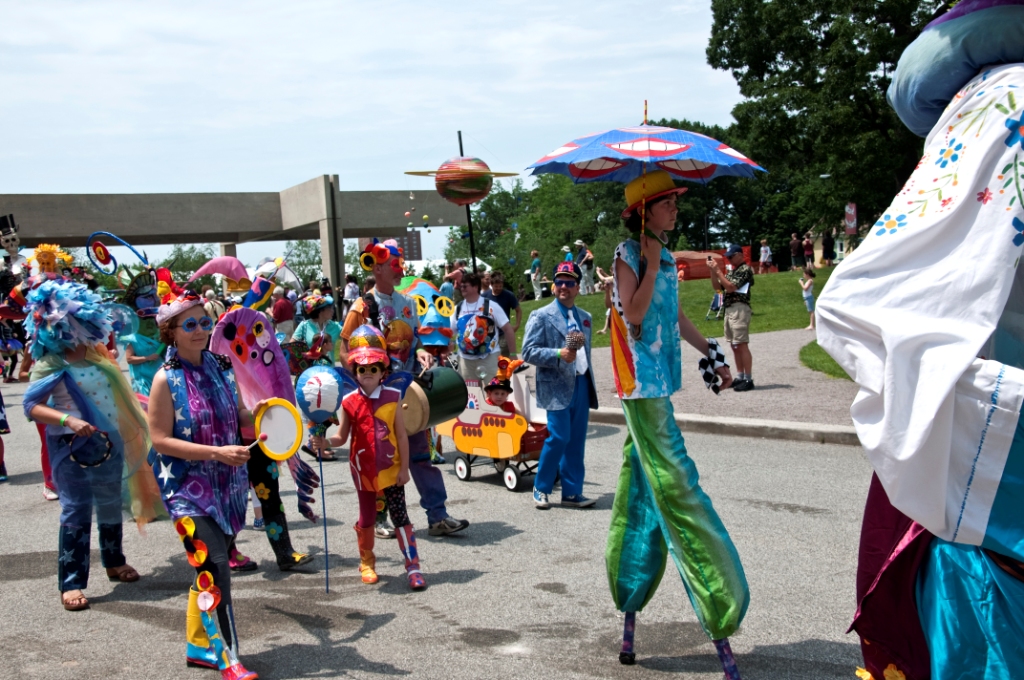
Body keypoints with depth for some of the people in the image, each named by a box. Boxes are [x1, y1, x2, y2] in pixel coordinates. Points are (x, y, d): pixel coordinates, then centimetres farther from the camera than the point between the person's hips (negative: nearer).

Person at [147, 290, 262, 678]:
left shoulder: (221, 368, 5)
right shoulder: (167, 380, -11)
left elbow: (237, 417, 16)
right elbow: (160, 440, -15)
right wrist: (216, 452, -23)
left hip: (226, 484, 6)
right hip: (189, 487, -6)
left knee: (209, 565, 14)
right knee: (214, 564, -14)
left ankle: (198, 646, 29)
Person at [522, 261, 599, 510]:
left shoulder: (585, 318, 15)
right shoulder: (541, 316, -3)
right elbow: (529, 352, -9)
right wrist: (559, 354, -21)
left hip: (581, 384, 6)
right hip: (557, 386, -6)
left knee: (577, 441, 6)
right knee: (558, 438, -9)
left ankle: (572, 492, 15)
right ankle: (541, 488, 9)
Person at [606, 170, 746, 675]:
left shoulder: (665, 256, 15)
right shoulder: (629, 254, -8)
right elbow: (634, 313, -19)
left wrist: (711, 354, 26)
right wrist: (650, 265, -16)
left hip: (658, 385, 9)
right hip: (642, 385, -9)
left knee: (642, 492, 11)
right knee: (677, 490, -10)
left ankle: (629, 612, 20)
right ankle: (719, 629, -9)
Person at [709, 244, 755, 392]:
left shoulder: (745, 269, -8)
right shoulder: (732, 271, 20)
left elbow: (730, 287, -17)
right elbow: (717, 287, 17)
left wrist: (718, 270, -13)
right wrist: (712, 271, 4)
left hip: (739, 309, -10)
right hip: (729, 309, 10)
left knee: (742, 345, -11)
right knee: (734, 346, 10)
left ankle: (748, 380, -11)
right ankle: (740, 377, 14)